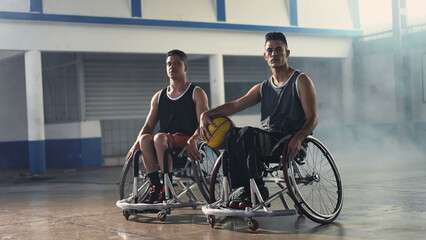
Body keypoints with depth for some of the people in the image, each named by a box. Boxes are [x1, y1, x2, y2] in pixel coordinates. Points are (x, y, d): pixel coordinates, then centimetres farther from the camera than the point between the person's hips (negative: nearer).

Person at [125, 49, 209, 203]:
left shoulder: (197, 93, 7)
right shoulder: (159, 97, 21)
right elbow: (148, 126, 15)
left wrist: (192, 141, -25)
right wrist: (136, 144, -6)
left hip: (188, 144, -4)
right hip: (164, 144, 4)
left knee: (159, 137, -35)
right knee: (145, 138, -29)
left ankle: (167, 189, -34)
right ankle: (156, 186, -30)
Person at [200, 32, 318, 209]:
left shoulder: (301, 81, 4)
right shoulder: (262, 88, 21)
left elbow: (313, 118, -5)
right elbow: (236, 105, 9)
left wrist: (298, 137, -26)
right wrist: (208, 113, -9)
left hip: (290, 143, -6)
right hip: (267, 139, 6)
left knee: (247, 133, -30)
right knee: (232, 135, -23)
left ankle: (257, 193, -26)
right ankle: (245, 191, -23)